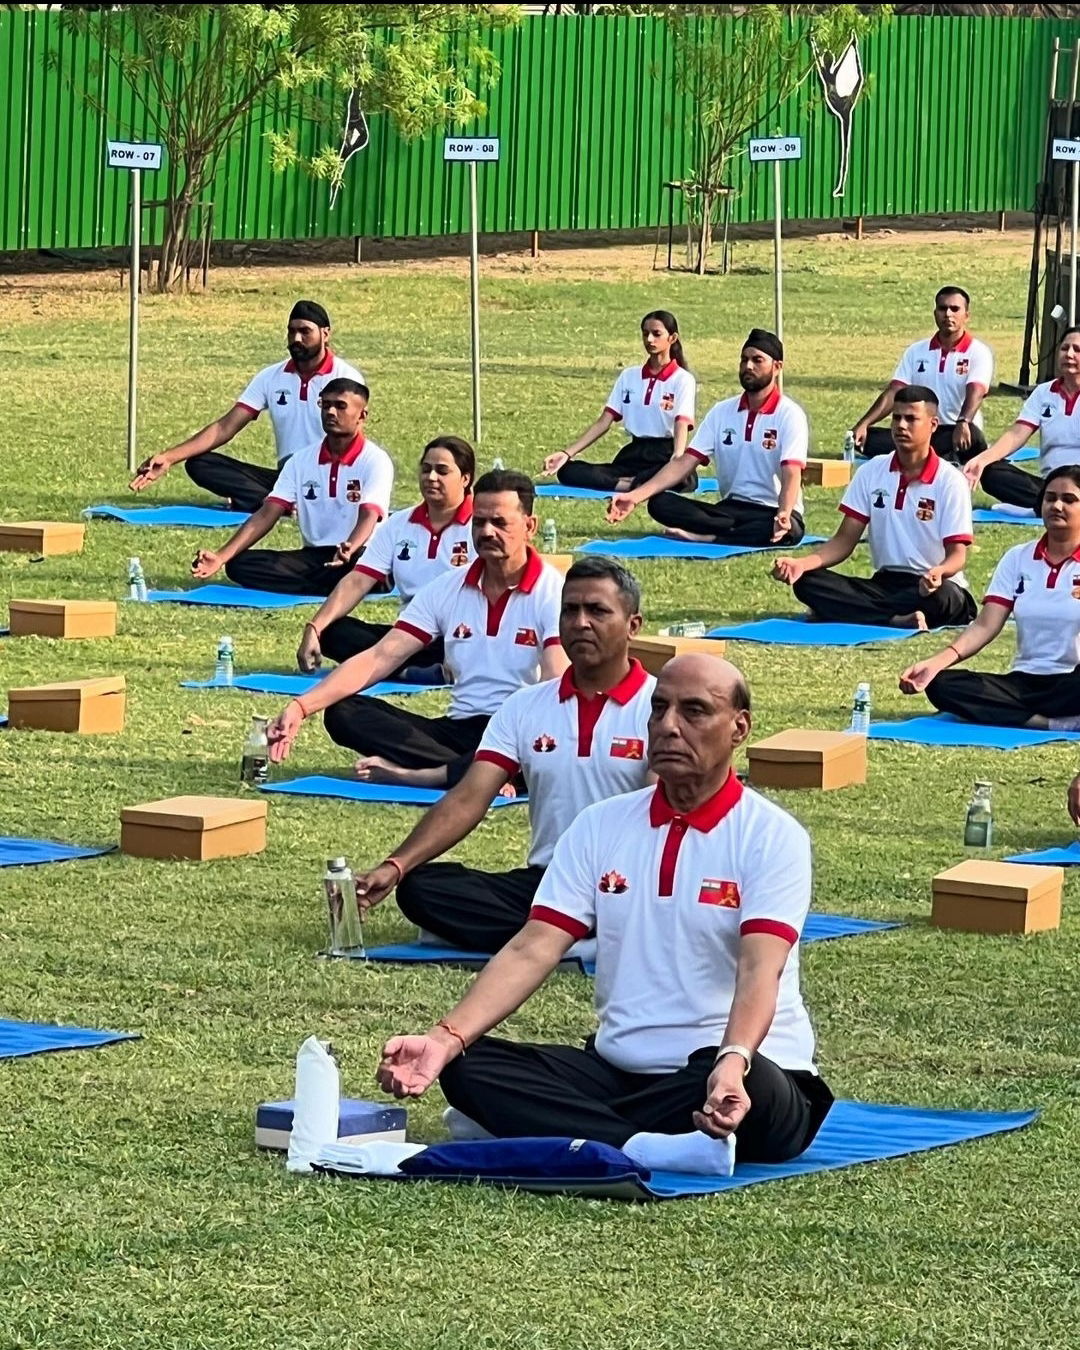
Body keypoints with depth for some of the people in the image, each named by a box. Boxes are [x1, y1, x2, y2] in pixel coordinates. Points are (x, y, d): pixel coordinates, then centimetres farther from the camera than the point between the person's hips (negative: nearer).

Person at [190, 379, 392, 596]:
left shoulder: (375, 460, -6)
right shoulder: (301, 460, 9)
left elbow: (369, 516, -21)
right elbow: (267, 514, 3)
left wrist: (349, 551, -44)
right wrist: (221, 556, -11)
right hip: (313, 556, 6)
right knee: (240, 565, -18)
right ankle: (334, 588, -24)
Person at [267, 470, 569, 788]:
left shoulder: (552, 592, -5)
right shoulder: (447, 589, 10)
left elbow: (556, 685, -19)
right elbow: (379, 658, 4)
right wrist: (301, 707, -9)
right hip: (459, 728, 5)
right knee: (343, 712, -15)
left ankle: (411, 774, -37)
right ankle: (479, 773, -31)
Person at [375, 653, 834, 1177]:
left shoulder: (772, 837, -6)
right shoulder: (601, 825, 8)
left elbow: (760, 971, -22)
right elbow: (532, 950, 0)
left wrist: (733, 1063, -43)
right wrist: (445, 1038, -17)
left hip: (740, 1073, -5)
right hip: (618, 1066, 5)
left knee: (755, 1091, -40)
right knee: (467, 1066, -16)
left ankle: (544, 1127, -30)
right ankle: (645, 1148, -33)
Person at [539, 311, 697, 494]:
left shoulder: (682, 380, -1)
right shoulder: (629, 376, 14)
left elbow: (682, 425, -16)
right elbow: (604, 422, 11)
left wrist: (678, 458, -39)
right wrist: (566, 454, -1)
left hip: (665, 457, -6)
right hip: (632, 456, 6)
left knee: (684, 477, -44)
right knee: (567, 471, -19)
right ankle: (630, 484, -33)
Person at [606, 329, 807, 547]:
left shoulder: (789, 415, -7)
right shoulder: (721, 412, 8)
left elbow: (791, 474, -20)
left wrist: (784, 514, -42)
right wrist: (635, 496, -11)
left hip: (772, 513, -5)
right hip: (730, 508, 5)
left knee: (789, 530, -42)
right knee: (660, 504, -19)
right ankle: (745, 533, -27)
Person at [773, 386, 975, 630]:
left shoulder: (949, 481, -7)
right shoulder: (871, 473, 6)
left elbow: (957, 556, -10)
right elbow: (844, 541, 5)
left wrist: (938, 573, -36)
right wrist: (802, 563, -15)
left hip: (930, 588, -4)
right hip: (884, 582, 4)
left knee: (943, 598, -41)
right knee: (807, 581, -21)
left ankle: (845, 611, -33)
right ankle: (900, 621, -32)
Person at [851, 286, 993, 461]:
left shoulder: (978, 352, 0)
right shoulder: (916, 351, 13)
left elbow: (975, 393, -17)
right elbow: (894, 392, 6)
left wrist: (963, 423, -38)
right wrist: (863, 425, -10)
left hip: (956, 435, -5)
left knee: (972, 434, -39)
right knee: (867, 437, -23)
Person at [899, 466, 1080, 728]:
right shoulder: (1018, 559, 12)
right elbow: (985, 626, 2)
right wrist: (935, 664, -14)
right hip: (1024, 680, 6)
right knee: (941, 685, -22)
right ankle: (1056, 723, -27)